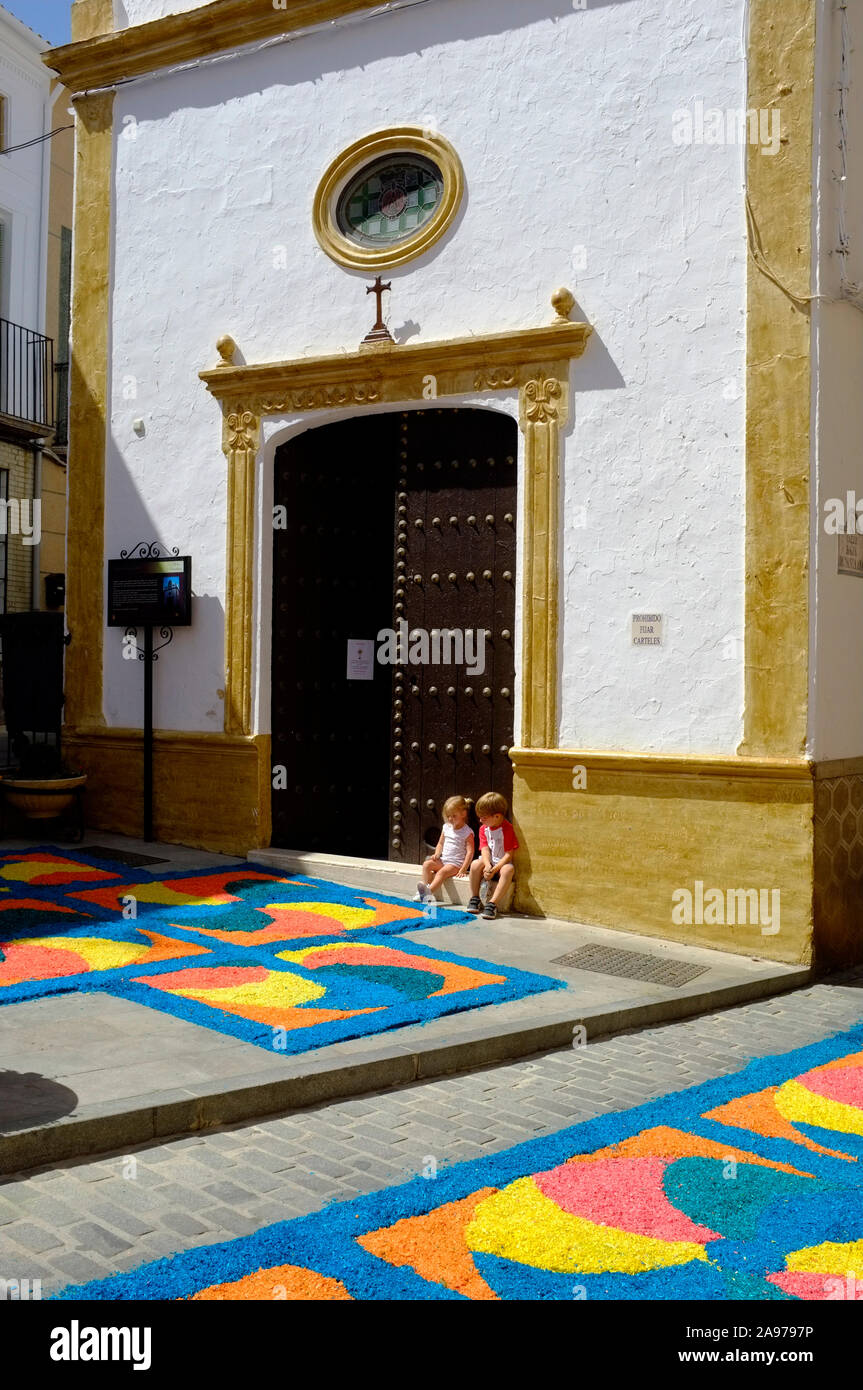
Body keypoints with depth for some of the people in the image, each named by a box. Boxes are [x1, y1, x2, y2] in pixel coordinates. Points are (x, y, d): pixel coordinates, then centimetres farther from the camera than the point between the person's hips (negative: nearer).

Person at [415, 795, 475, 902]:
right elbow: (441, 843, 23)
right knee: (427, 864, -17)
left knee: (442, 871, -32)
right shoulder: (446, 827, 12)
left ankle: (429, 891, -48)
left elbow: (470, 852, -13)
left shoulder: (467, 832, -8)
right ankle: (423, 890, -25)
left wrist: (463, 870, -19)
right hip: (443, 860, 7)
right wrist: (437, 854, 1)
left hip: (456, 863, -7)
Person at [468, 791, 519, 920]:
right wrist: (487, 865, -24)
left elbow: (509, 855, -19)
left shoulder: (507, 829, -17)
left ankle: (492, 903, -40)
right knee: (475, 864, -25)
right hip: (488, 862, 5)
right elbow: (485, 849, -4)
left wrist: (494, 869, -26)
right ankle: (475, 899, -9)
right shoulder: (483, 828, 3)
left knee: (508, 869, -38)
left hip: (502, 863, -5)